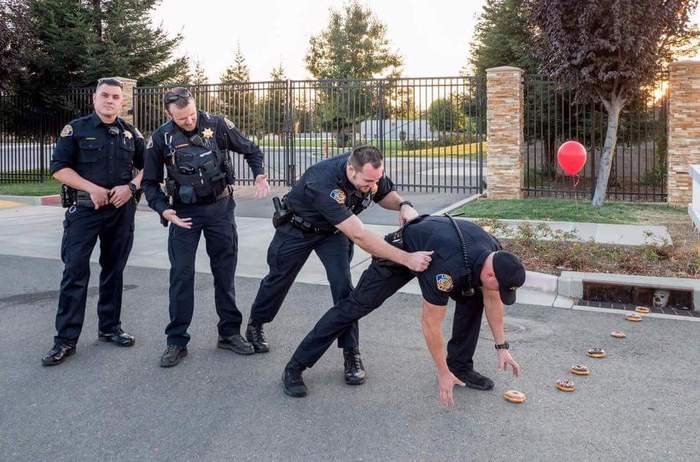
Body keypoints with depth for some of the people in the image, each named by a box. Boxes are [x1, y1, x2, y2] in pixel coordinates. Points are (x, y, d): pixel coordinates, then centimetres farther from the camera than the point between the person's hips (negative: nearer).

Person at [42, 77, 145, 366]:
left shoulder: (131, 134, 8)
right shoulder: (76, 129, 0)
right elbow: (59, 168, -5)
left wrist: (131, 186, -8)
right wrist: (92, 188, -17)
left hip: (121, 211, 3)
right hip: (84, 209, -3)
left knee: (114, 270, 11)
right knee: (75, 271, -6)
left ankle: (110, 327, 23)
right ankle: (66, 339, -1)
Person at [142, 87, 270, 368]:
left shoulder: (217, 125, -7)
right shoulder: (161, 138, -7)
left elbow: (250, 150, 6)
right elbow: (150, 182, 1)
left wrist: (260, 174, -11)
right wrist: (163, 209, -15)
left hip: (220, 208, 1)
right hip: (184, 213, 0)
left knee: (225, 271, 8)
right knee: (181, 275, -2)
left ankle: (229, 333, 21)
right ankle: (177, 341, 9)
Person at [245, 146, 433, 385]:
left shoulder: (370, 171, -26)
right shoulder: (323, 184, -46)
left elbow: (386, 195, -2)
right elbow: (360, 237, -50)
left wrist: (403, 205, -27)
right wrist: (407, 259, -54)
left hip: (333, 230, 4)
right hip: (298, 228, -4)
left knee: (343, 285, -13)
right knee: (279, 279, 15)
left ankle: (351, 354, -3)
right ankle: (255, 326, 43)